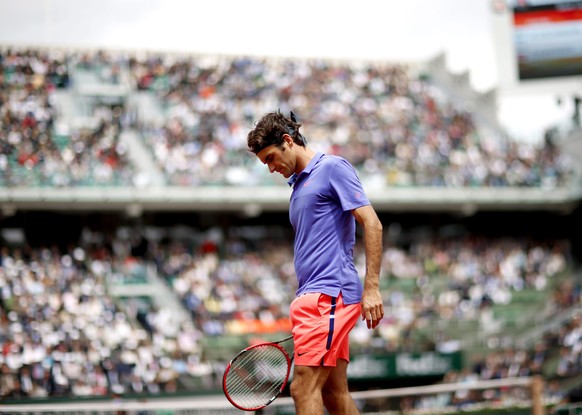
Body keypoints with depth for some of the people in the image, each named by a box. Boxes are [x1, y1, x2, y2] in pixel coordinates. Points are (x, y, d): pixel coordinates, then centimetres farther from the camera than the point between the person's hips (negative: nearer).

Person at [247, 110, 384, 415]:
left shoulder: (332, 168, -4)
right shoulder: (299, 185, 23)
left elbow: (371, 224, -12)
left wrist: (371, 287, -18)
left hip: (329, 295, -9)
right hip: (314, 297, 9)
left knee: (303, 388, -14)